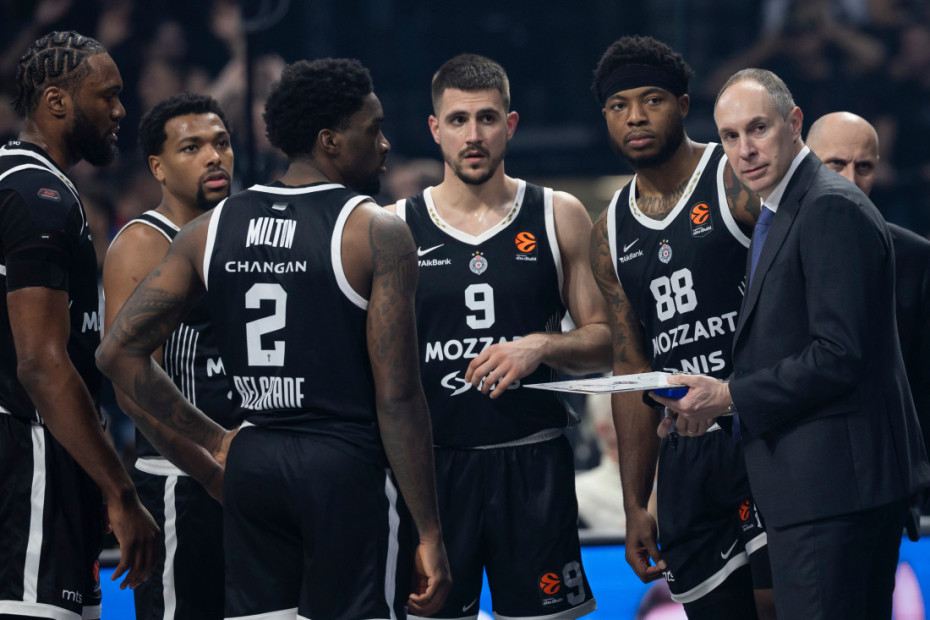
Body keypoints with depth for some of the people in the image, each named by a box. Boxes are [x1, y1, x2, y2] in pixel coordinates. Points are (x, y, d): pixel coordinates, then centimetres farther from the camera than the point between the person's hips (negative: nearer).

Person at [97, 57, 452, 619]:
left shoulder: (212, 230, 8)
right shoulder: (377, 234, -8)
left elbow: (120, 352, 5)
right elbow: (397, 399, -11)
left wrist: (213, 439, 14)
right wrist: (430, 534, -7)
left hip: (252, 465, 6)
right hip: (348, 467, -6)